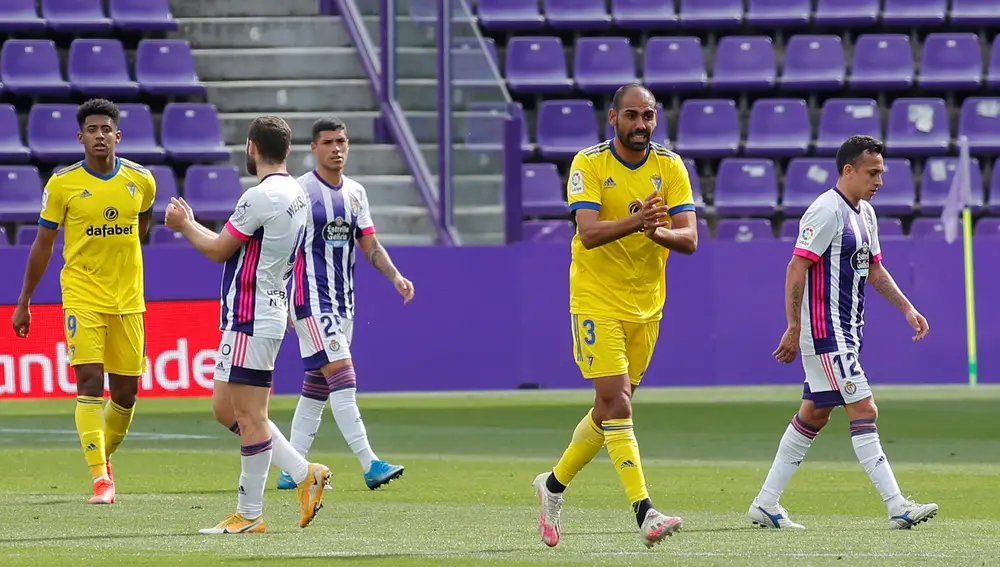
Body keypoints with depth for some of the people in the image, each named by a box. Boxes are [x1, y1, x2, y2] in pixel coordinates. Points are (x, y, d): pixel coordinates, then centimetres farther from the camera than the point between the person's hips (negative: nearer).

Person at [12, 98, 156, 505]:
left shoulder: (141, 181, 0)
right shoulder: (63, 183, -6)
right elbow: (43, 244, 2)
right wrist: (23, 302, 3)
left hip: (128, 299, 3)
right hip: (82, 298, -3)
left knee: (125, 391, 7)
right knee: (90, 382, -14)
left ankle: (105, 455, 33)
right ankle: (100, 477, -16)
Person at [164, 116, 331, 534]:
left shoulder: (261, 197, -17)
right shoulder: (296, 194, 13)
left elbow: (218, 250, -9)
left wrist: (185, 224, 9)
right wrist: (193, 225, 24)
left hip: (252, 322, -10)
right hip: (270, 311, 10)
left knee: (249, 416, -4)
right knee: (226, 409, 15)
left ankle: (249, 515, 0)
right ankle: (305, 474, 13)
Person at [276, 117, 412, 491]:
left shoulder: (355, 193, 12)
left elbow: (369, 245, 16)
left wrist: (395, 276, 0)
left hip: (343, 302, 7)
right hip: (310, 299, -7)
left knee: (317, 387, 8)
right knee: (341, 374, -16)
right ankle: (370, 464, -22)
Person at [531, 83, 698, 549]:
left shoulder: (670, 167, 0)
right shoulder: (588, 164, -10)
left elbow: (689, 239, -8)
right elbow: (588, 233, -22)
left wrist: (658, 231, -29)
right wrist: (635, 221, -39)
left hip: (646, 305, 5)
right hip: (596, 301, -5)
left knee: (612, 408, 12)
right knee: (616, 404, -14)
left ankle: (554, 484, 32)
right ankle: (644, 512, -18)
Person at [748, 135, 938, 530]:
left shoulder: (865, 213, 15)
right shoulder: (826, 211, -15)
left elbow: (874, 269, 25)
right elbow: (796, 268, -17)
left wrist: (907, 308, 15)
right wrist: (793, 328, -20)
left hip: (847, 334, 10)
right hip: (825, 333, -10)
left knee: (814, 415, 12)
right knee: (864, 411, -13)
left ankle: (766, 504, 18)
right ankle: (897, 508, -15)